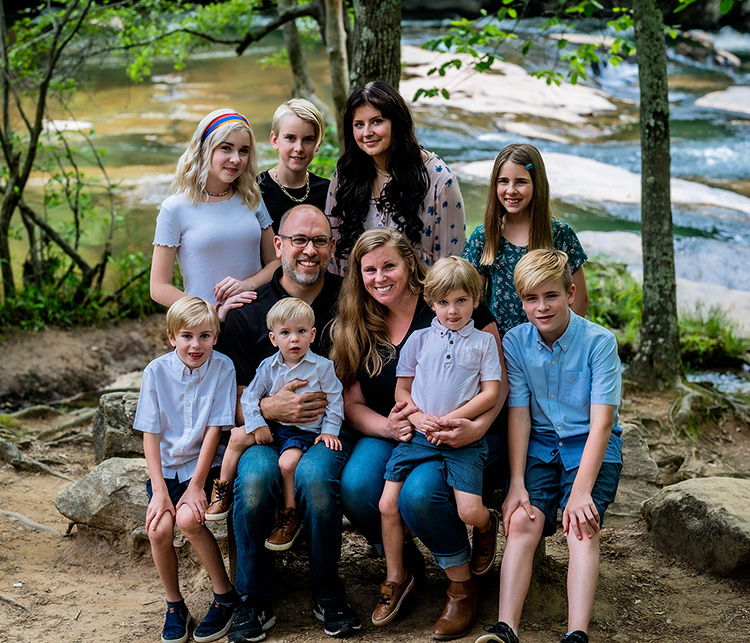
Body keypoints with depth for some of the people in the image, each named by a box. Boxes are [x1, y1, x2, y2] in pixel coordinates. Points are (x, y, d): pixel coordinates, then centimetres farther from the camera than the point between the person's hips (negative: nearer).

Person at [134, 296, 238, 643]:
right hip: (167, 467, 2)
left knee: (188, 519, -26)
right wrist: (159, 491, -13)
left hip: (204, 464, -2)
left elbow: (214, 430, -11)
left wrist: (196, 486, -15)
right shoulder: (157, 371, -5)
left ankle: (225, 595, -5)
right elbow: (150, 435, -4)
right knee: (159, 528, -20)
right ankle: (174, 604, 4)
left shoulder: (222, 368, -10)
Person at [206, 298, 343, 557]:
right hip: (272, 426, 4)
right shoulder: (268, 366, 3)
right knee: (238, 437, -14)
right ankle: (221, 493, 0)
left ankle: (291, 516, -11)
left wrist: (329, 431, -9)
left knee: (288, 461, -30)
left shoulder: (322, 366, -5)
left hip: (305, 431, -4)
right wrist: (257, 425, -9)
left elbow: (335, 400, -1)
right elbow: (249, 396, 4)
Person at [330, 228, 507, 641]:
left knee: (418, 493, -32)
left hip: (455, 433, -4)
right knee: (355, 487, -26)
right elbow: (351, 403, 6)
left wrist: (478, 427, -25)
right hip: (386, 433, 4)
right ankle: (401, 566, 4)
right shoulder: (355, 328, 7)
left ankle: (462, 585, -4)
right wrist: (387, 427, -16)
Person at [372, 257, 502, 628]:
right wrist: (418, 418, -8)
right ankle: (396, 578, 11)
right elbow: (402, 389, 12)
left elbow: (490, 393, 0)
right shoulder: (418, 340, 11)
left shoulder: (483, 342, 6)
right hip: (418, 432, 3)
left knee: (470, 512, -15)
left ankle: (487, 527, 24)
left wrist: (449, 420, -11)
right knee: (389, 503, -8)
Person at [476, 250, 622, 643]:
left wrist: (581, 491, -24)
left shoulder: (598, 341, -11)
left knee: (582, 526, -25)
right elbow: (519, 415, -2)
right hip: (539, 445, 3)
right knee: (521, 521, -21)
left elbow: (601, 421, -15)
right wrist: (517, 483, -13)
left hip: (590, 446, -2)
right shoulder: (515, 342, -1)